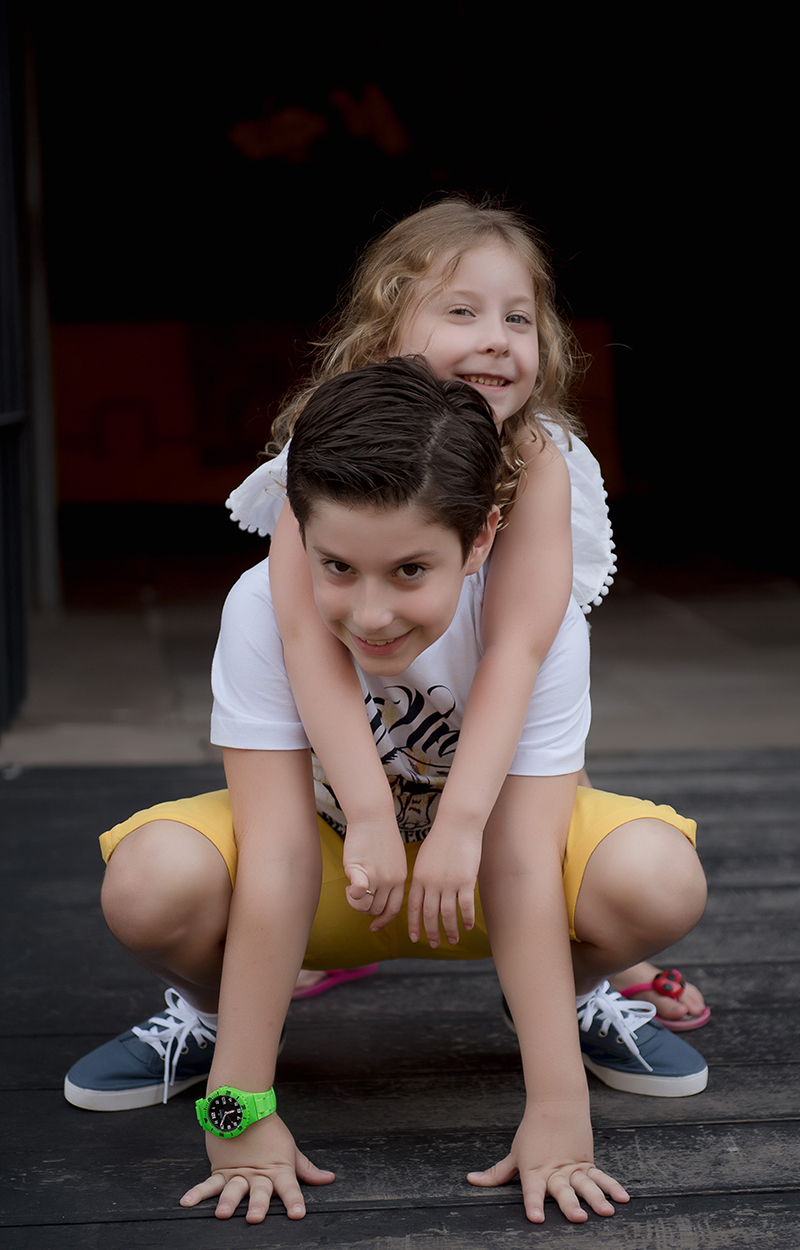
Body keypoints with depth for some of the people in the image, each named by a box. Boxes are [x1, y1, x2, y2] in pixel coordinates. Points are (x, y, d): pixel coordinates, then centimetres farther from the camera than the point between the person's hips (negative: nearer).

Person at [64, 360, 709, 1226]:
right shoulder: (265, 608, -28)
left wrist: (559, 1110, -34)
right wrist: (240, 1111, -32)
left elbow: (519, 868, -29)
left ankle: (575, 995, 5)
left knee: (657, 879, -32)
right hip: (327, 852, 0)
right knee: (153, 881, -33)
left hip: (476, 856, 0)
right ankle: (211, 1011, 4)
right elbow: (277, 859, -30)